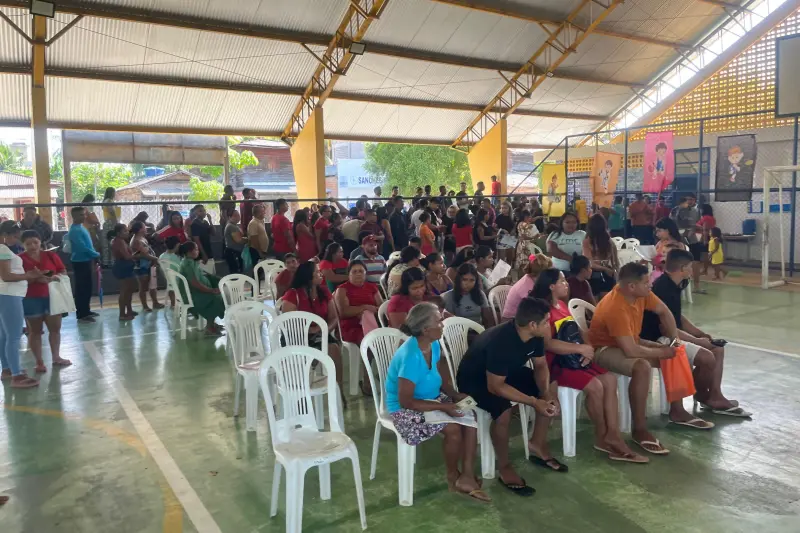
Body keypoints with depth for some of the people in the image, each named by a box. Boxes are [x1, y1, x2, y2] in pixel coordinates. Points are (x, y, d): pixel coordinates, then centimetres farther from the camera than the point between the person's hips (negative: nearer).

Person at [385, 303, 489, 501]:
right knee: (453, 429, -22)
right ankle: (453, 477, 5)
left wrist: (455, 395, -9)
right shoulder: (411, 357, -31)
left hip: (430, 397, 8)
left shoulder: (434, 344, -5)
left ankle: (467, 475, -5)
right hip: (404, 409, -8)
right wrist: (443, 407, -25)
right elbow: (406, 401, -27)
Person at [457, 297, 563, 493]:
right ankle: (504, 467, -11)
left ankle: (537, 444, 11)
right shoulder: (500, 342, -37)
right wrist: (534, 402, -32)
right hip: (475, 380, -8)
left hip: (509, 372, 8)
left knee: (552, 386, -2)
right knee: (503, 410, -34)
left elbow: (540, 366, 0)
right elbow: (495, 386, -33)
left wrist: (546, 393, -19)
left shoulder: (535, 335, -14)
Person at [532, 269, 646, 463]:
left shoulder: (562, 305, 12)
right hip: (553, 363, -9)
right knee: (595, 386, -22)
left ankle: (612, 436, -8)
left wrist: (586, 349, -4)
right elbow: (547, 344, -25)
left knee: (610, 379, -7)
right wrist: (580, 348, -23)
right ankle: (602, 437, 2)